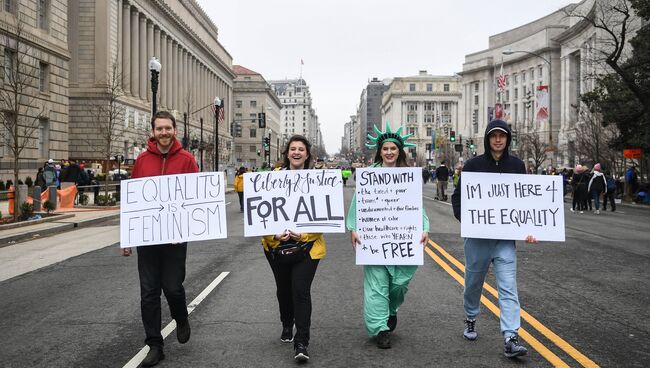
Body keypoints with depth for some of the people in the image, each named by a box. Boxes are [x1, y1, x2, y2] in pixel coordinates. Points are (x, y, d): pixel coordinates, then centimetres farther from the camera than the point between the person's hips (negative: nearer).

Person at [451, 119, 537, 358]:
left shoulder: (517, 166, 4)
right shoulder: (474, 165, -2)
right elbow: (457, 197, 0)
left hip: (506, 237, 1)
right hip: (477, 236, -1)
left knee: (508, 287, -7)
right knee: (474, 282, 14)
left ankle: (510, 339, -9)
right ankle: (470, 320, 38)